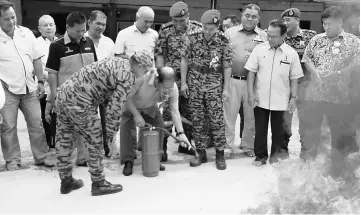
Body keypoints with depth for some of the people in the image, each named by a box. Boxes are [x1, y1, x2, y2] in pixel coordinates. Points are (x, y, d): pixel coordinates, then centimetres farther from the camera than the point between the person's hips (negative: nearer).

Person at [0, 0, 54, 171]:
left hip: (29, 88, 4)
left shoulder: (26, 33, 6)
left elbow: (36, 59, 11)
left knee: (36, 124, 8)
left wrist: (40, 82, 7)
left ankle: (41, 157, 19)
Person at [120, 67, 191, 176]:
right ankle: (128, 161, -5)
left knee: (160, 126, -10)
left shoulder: (173, 88, -28)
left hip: (150, 107, 3)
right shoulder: (143, 78, -41)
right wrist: (136, 115, -31)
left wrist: (181, 133, -28)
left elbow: (174, 111, -22)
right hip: (132, 106, -3)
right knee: (125, 127, -20)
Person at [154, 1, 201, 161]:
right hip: (172, 78, -2)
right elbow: (159, 54, -2)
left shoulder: (199, 29, 0)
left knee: (189, 113, 11)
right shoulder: (165, 30, -4)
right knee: (168, 114, -4)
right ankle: (162, 148, 5)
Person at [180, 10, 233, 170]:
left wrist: (226, 88, -4)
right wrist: (184, 82, 1)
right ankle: (201, 153, 18)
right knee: (197, 120, 6)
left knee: (217, 120, 0)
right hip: (194, 85, 1)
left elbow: (227, 66, -1)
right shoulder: (191, 39, -4)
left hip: (215, 86, -1)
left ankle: (220, 154, 14)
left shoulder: (223, 41, -5)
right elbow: (185, 60, 4)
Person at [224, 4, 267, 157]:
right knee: (229, 114, 2)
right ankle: (228, 146, 14)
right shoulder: (230, 33, 8)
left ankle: (248, 146, 24)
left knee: (251, 117, 9)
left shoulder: (264, 36, 7)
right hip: (232, 80, 0)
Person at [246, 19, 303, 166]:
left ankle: (275, 153, 32)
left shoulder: (291, 53, -3)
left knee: (277, 129, 13)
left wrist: (293, 97, 0)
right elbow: (251, 72, -1)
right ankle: (261, 155, 22)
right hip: (260, 99, 0)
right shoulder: (259, 49, -3)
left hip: (280, 100, 0)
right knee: (260, 129, 8)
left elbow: (294, 78, 2)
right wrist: (251, 93, -6)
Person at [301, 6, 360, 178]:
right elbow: (306, 58, 8)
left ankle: (337, 169, 23)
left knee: (340, 131, 7)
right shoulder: (317, 39, 8)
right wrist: (315, 72, -10)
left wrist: (336, 74, -16)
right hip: (314, 92, 2)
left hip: (339, 95, -2)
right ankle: (307, 162, 26)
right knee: (309, 126, 9)